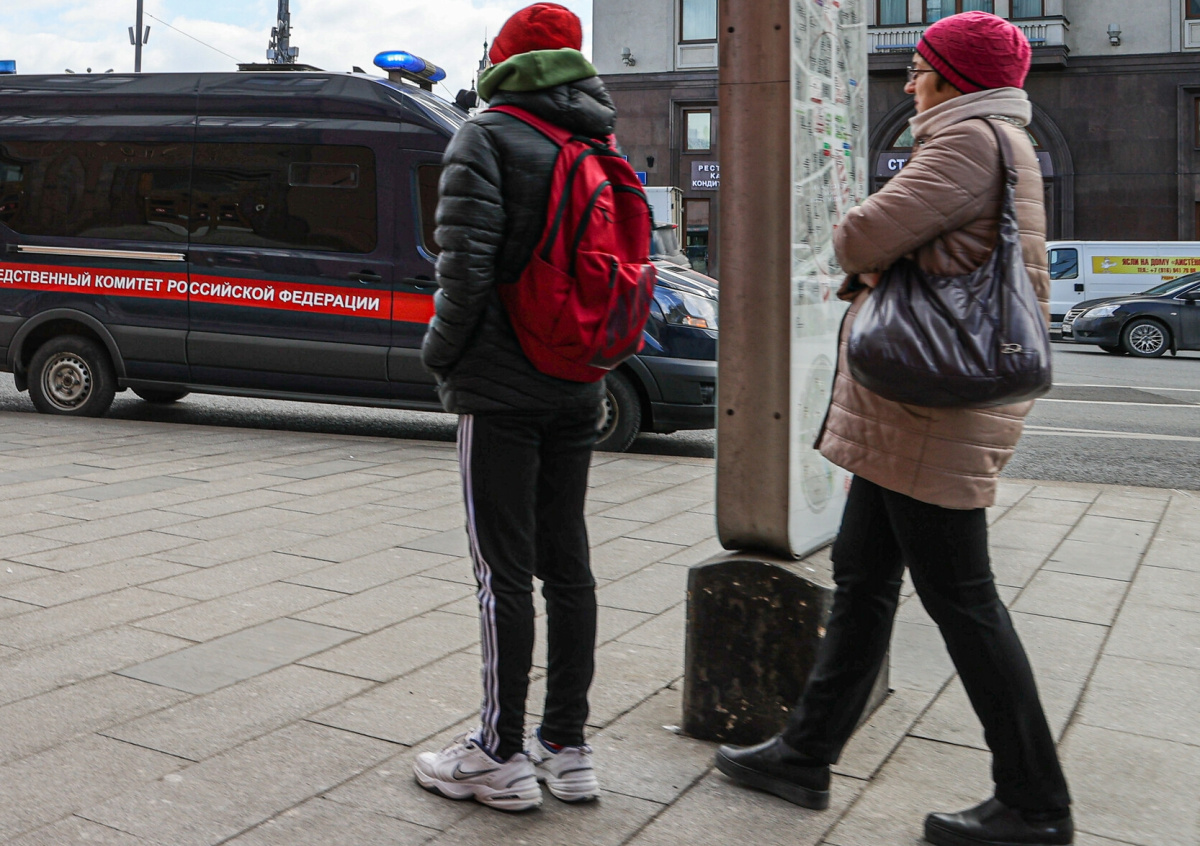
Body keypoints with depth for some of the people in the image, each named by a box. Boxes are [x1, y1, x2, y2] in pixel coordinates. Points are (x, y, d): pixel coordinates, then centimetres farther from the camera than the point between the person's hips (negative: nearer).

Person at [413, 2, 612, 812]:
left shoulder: (488, 137, -8)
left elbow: (467, 266, -17)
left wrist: (441, 354, -3)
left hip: (502, 388, -7)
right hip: (575, 389, 7)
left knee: (506, 572, -2)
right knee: (567, 562, 11)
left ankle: (502, 758, 7)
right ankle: (567, 747, 20)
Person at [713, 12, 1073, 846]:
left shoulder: (973, 140, -12)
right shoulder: (1001, 147, 22)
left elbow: (864, 238, -20)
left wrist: (855, 242, 1)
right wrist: (873, 268, 5)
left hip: (936, 408, -11)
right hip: (912, 409, 11)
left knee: (959, 596, -3)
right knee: (862, 575, 13)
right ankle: (806, 755, 24)